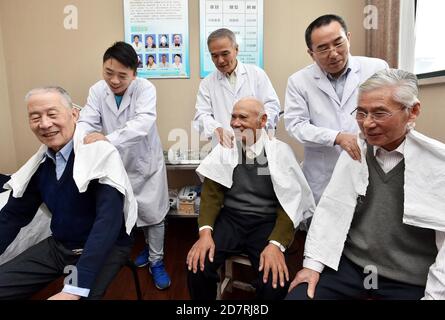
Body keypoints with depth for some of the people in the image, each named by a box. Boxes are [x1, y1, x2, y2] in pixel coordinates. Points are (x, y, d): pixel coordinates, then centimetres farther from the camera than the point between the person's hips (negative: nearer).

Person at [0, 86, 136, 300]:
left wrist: (76, 289, -30)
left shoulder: (100, 154, -19)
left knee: (80, 292, -28)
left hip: (106, 248, -6)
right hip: (58, 246, 6)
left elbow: (108, 220, -26)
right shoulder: (39, 162, 2)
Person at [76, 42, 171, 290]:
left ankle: (156, 261, 26)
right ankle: (149, 247, 43)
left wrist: (108, 139, -48)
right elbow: (86, 122, -16)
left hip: (145, 163, -3)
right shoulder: (97, 90, -6)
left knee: (153, 214, 5)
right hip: (115, 165, 4)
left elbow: (142, 124, -35)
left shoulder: (145, 89, -19)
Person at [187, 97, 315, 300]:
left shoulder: (280, 151, -1)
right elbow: (211, 193, 1)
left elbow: (290, 201, -7)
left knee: (276, 282, -24)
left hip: (266, 224, -1)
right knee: (197, 266, -20)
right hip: (229, 220, 2)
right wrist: (205, 232, -17)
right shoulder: (224, 148, 5)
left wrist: (276, 244, -22)